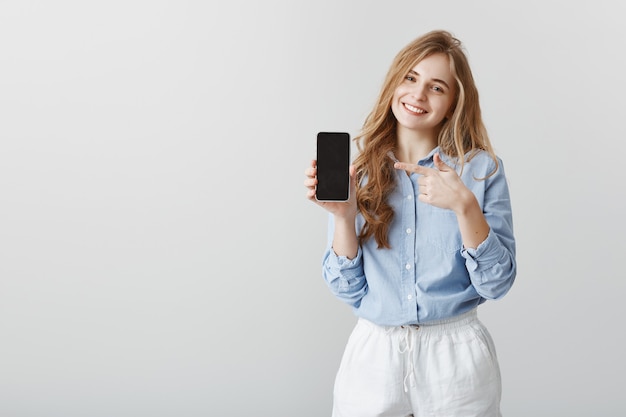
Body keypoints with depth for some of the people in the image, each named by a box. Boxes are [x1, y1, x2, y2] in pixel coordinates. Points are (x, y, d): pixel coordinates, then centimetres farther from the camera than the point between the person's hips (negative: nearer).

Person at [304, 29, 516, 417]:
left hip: (455, 355, -1)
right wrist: (343, 215, -16)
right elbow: (349, 289, -2)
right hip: (374, 356, 1)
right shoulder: (359, 171, 0)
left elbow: (497, 283, -9)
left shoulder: (481, 168, -4)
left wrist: (465, 205, -21)